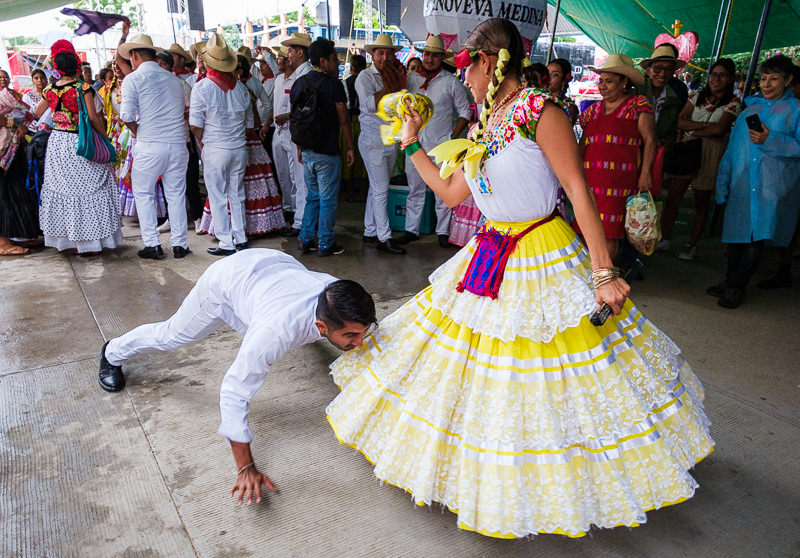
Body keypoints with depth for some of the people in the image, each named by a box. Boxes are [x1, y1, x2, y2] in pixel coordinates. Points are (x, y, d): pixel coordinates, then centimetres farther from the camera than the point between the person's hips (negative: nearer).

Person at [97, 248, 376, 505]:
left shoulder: (343, 300, -36)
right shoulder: (277, 331, -49)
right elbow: (234, 392, -40)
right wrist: (246, 467, -38)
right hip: (226, 279, -4)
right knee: (172, 335, 19)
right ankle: (113, 353, 49)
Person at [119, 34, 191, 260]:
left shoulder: (133, 79, -2)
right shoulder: (174, 79, 13)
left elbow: (127, 116, -10)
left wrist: (137, 130, 8)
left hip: (150, 146, -4)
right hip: (178, 143, 4)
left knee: (144, 194, 10)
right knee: (176, 195, 10)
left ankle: (152, 245, 7)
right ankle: (179, 245, 12)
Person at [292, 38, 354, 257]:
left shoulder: (299, 83, 8)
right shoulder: (333, 84, -11)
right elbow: (344, 120, -10)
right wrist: (350, 147, 0)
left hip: (307, 151, 6)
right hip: (327, 152, -6)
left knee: (312, 197, 18)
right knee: (328, 200, 4)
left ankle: (305, 240, 20)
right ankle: (325, 244, 10)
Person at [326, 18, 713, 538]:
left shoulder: (539, 109, -14)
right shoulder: (483, 126, 10)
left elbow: (579, 189, -17)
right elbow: (451, 192, 17)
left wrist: (603, 271, -21)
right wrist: (412, 145, 20)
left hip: (545, 258, -8)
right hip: (489, 258, 8)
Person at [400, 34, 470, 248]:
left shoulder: (451, 82, 2)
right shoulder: (410, 79, 8)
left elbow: (464, 112, 5)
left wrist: (453, 137, -5)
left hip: (441, 144, -2)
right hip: (415, 142, 3)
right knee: (415, 188, 8)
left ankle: (443, 231, 11)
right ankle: (411, 229, 16)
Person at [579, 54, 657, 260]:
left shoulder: (637, 105, 5)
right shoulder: (594, 109, 19)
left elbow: (650, 140, 0)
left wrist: (645, 173, -9)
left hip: (618, 180, -4)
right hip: (590, 179, 5)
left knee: (609, 232, -8)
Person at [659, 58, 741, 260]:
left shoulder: (733, 103, 1)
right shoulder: (697, 97, 10)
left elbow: (719, 130, -14)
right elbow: (680, 122, -3)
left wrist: (692, 129, -7)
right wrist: (705, 125, -11)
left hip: (710, 154, -2)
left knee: (701, 202, 5)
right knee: (673, 197, -2)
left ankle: (692, 245, 14)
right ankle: (664, 238, 9)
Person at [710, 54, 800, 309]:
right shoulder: (749, 108, 16)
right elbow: (732, 147, 17)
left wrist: (770, 140, -17)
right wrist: (723, 182, 11)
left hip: (773, 187, -3)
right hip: (742, 183, 4)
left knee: (757, 237, -3)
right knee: (736, 233, 7)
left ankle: (737, 287, 7)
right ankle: (730, 280, 21)